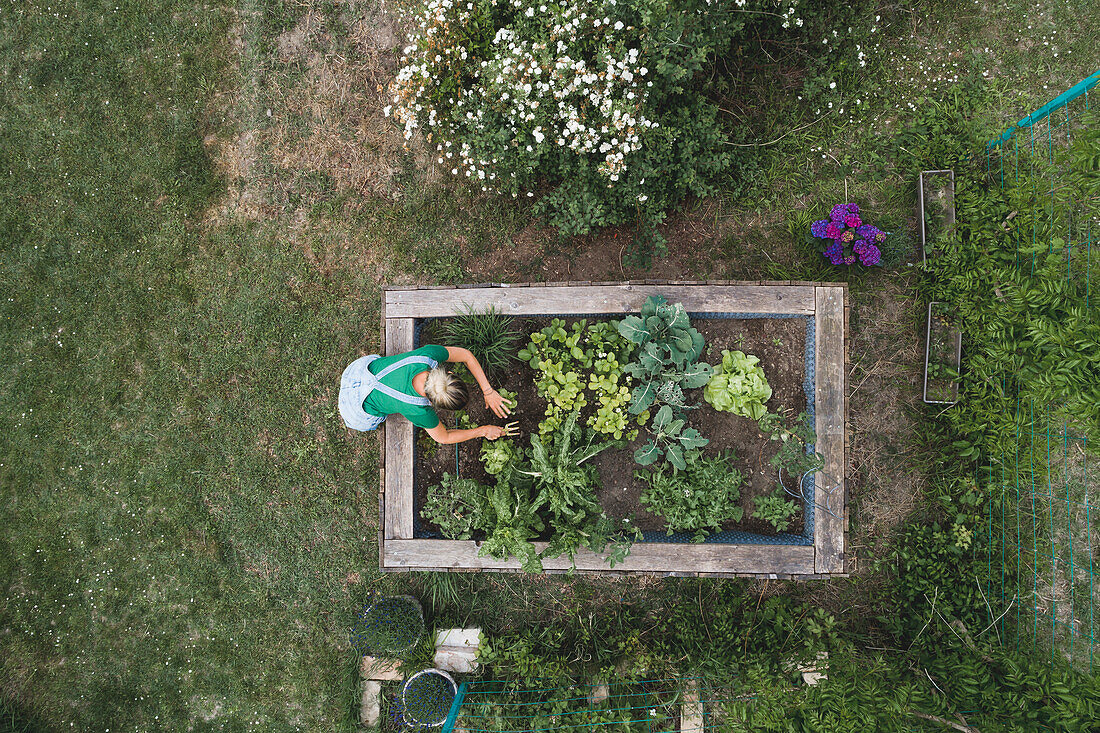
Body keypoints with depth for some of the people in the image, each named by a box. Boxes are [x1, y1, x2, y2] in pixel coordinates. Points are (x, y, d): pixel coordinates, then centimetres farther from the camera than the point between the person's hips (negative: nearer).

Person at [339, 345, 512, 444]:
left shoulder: (429, 353, -32)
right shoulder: (419, 411, -37)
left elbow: (465, 355, -14)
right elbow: (443, 437, -16)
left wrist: (488, 392, -16)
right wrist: (483, 431, -10)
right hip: (359, 407, -4)